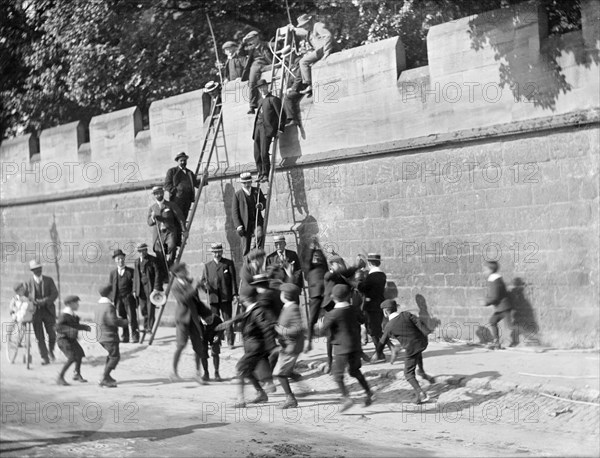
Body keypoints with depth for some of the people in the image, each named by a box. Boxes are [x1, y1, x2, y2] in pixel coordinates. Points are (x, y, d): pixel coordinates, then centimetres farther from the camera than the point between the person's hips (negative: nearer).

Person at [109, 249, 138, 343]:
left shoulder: (131, 271, 6)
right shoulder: (113, 273, 12)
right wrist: (112, 300, 3)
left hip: (129, 297, -2)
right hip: (118, 299, 2)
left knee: (132, 317, -6)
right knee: (122, 318, 3)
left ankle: (135, 336, 0)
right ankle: (125, 337, 8)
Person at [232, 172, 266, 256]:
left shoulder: (257, 191, 8)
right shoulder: (237, 194, -1)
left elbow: (265, 201, 16)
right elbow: (235, 212, -3)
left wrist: (261, 205, -10)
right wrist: (238, 226, -13)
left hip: (257, 221, 1)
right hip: (245, 224, -1)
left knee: (260, 236, -28)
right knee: (246, 248, -3)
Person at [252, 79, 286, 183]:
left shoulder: (273, 99, 4)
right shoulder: (261, 101, 27)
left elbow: (281, 115, -1)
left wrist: (280, 129, -9)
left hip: (267, 128, -7)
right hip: (258, 128, 7)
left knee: (264, 152, -17)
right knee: (257, 154, 0)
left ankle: (266, 175, -13)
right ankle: (260, 174, 5)